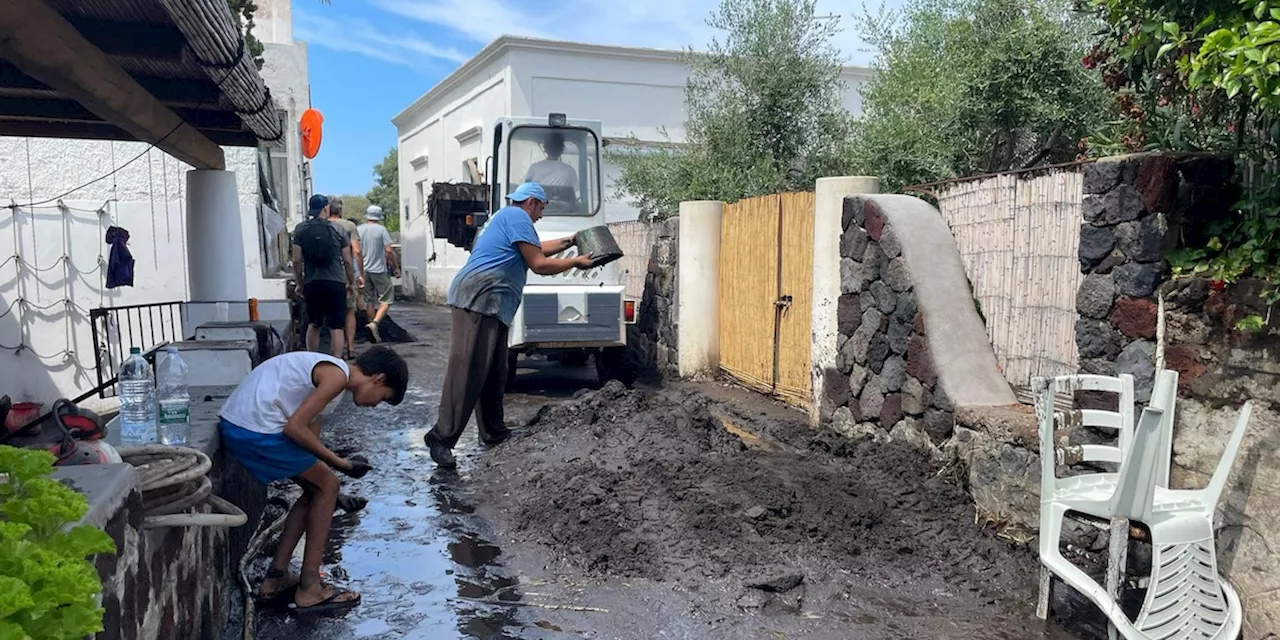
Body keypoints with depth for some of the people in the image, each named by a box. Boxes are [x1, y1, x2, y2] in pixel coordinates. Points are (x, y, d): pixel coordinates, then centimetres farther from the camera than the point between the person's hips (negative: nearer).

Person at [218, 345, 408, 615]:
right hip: (256, 429, -10)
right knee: (327, 486, 3)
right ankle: (309, 588, 8)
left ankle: (276, 578, 25)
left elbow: (308, 426, 22)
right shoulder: (337, 375, -11)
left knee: (316, 490, 18)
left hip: (235, 425, 10)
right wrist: (340, 463, -7)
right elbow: (295, 428, -17)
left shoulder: (326, 369, 19)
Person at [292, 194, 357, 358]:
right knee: (336, 327, 1)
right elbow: (347, 261, 1)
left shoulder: (300, 230, 2)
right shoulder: (337, 229, 0)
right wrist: (350, 282, 14)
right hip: (336, 283, -2)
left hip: (312, 283, 2)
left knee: (313, 325, 16)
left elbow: (297, 260, -1)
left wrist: (299, 283, 10)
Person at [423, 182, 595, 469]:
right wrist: (577, 261, 4)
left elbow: (535, 249, 40)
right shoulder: (517, 216, -4)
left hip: (490, 305, 11)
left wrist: (569, 241, 43)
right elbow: (539, 265, -7)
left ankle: (493, 431, 17)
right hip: (477, 298, -11)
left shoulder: (507, 217, 27)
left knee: (494, 373, 11)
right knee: (467, 371, -15)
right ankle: (442, 438, -16)